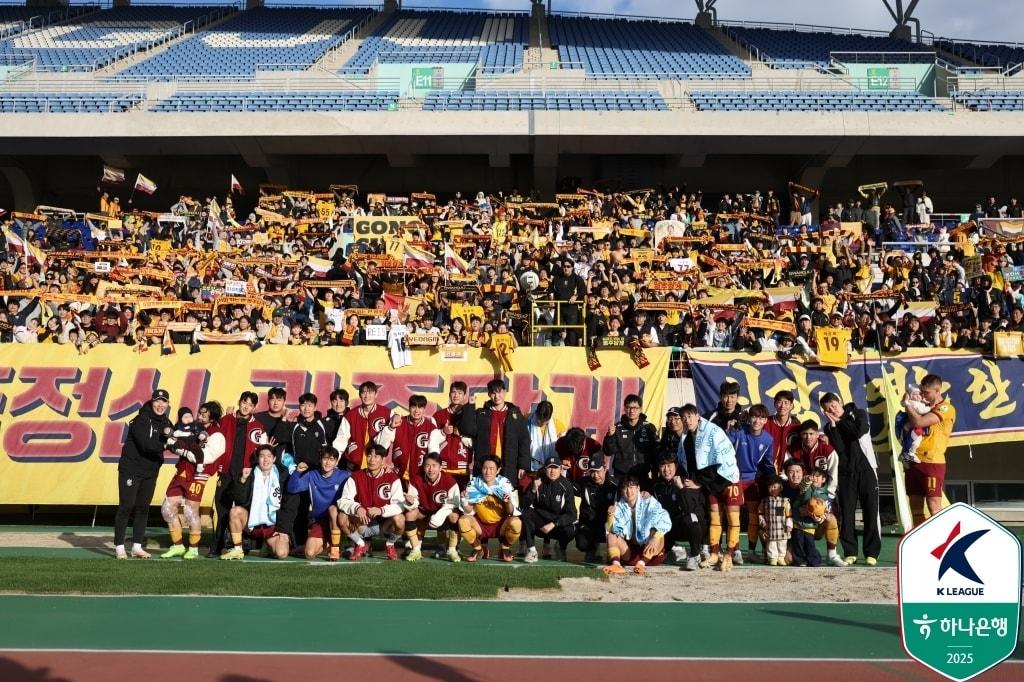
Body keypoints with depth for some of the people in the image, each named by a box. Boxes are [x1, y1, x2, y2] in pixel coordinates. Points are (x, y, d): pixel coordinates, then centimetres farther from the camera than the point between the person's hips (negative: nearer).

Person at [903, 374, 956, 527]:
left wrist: (907, 403, -5)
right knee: (915, 507, 9)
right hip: (914, 462, 8)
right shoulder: (925, 407, 17)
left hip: (932, 463, -8)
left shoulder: (946, 409, -8)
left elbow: (918, 422, -20)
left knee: (934, 508, -8)